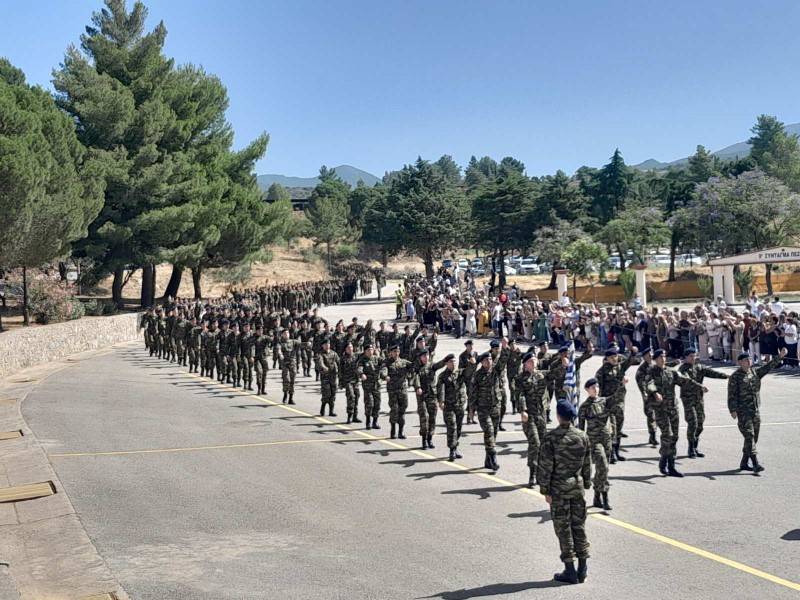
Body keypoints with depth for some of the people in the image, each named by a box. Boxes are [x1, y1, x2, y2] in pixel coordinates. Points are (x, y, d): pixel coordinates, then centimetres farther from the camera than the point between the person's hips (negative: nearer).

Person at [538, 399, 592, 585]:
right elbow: (587, 464, 7)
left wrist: (545, 490, -5)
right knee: (579, 525, 13)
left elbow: (545, 466, -13)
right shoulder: (582, 436, -1)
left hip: (559, 488, -4)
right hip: (577, 486, 4)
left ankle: (570, 571, 8)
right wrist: (585, 483, 18)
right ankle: (582, 568, 16)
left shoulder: (551, 437, -15)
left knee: (563, 528, 4)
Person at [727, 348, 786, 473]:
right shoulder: (735, 376, -6)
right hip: (742, 412, -7)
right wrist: (733, 410, -19)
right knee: (749, 437, -14)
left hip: (756, 411, 7)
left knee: (753, 439, 10)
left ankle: (744, 463, 20)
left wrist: (779, 357, -5)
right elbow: (732, 395, -11)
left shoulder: (755, 373, 12)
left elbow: (768, 366, 5)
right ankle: (756, 464, -19)